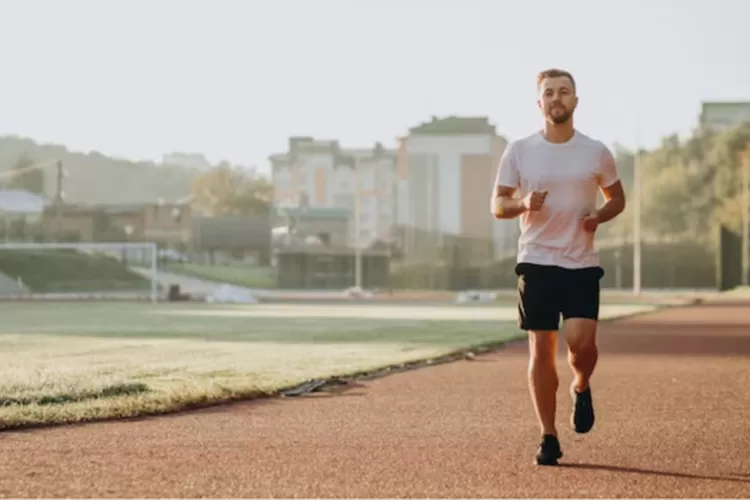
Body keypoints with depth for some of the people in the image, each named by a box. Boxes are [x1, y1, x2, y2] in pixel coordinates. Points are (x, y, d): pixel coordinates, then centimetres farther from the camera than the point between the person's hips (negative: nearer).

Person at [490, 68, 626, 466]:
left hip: (582, 264, 0)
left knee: (581, 340, -16)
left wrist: (600, 215, -6)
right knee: (541, 349, 0)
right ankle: (548, 437, 10)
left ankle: (581, 388, 18)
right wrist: (523, 203, -17)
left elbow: (617, 198, 15)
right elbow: (497, 204, 5)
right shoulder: (519, 151, 1)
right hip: (536, 262, 0)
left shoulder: (596, 152, 4)